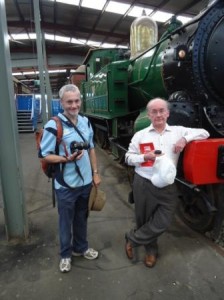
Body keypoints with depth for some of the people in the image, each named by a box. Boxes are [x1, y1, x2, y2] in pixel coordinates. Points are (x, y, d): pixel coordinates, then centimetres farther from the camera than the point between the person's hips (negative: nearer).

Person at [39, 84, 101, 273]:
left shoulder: (86, 122, 3)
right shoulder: (53, 126, -16)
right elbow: (44, 155, -13)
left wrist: (95, 172, 8)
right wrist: (66, 159, -28)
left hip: (86, 181, 5)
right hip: (66, 185, -5)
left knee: (82, 218, 21)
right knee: (66, 221, 13)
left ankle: (81, 248, 43)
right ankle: (66, 254, 36)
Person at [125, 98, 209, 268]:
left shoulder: (178, 131, 4)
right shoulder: (140, 135, 3)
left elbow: (204, 133, 6)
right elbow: (128, 158, 5)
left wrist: (185, 139, -12)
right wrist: (144, 157, -14)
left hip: (167, 187, 1)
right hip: (144, 185, 0)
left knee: (163, 223, 1)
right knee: (144, 221, 13)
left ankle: (132, 239, 27)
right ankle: (151, 250, 42)